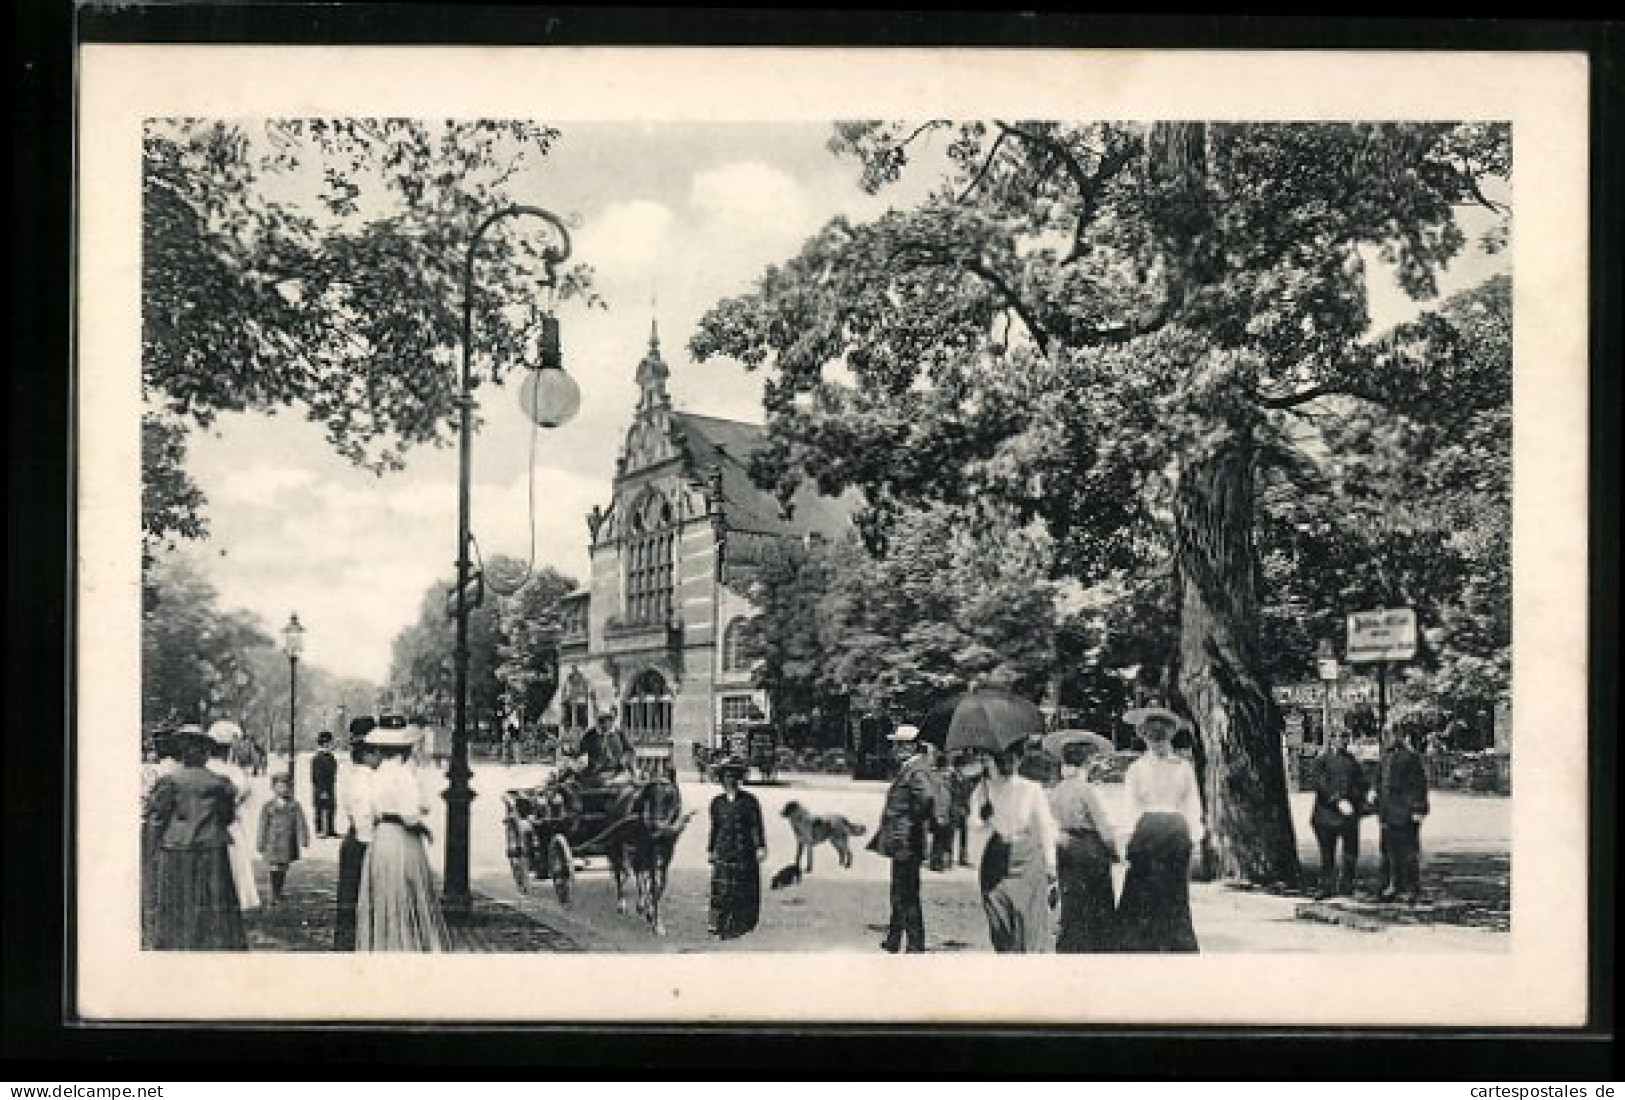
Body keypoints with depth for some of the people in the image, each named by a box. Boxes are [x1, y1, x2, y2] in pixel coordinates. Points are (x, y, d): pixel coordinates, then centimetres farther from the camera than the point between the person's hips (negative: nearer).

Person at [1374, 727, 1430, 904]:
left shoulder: (1410, 757, -9)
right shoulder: (1385, 759, 17)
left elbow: (1419, 785, -12)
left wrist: (1418, 809, -17)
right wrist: (1380, 809, 22)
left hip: (1405, 815, -8)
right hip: (1388, 814, 8)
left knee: (1408, 851, -5)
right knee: (1389, 851, 11)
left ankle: (1412, 889, -1)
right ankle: (1392, 887, 19)